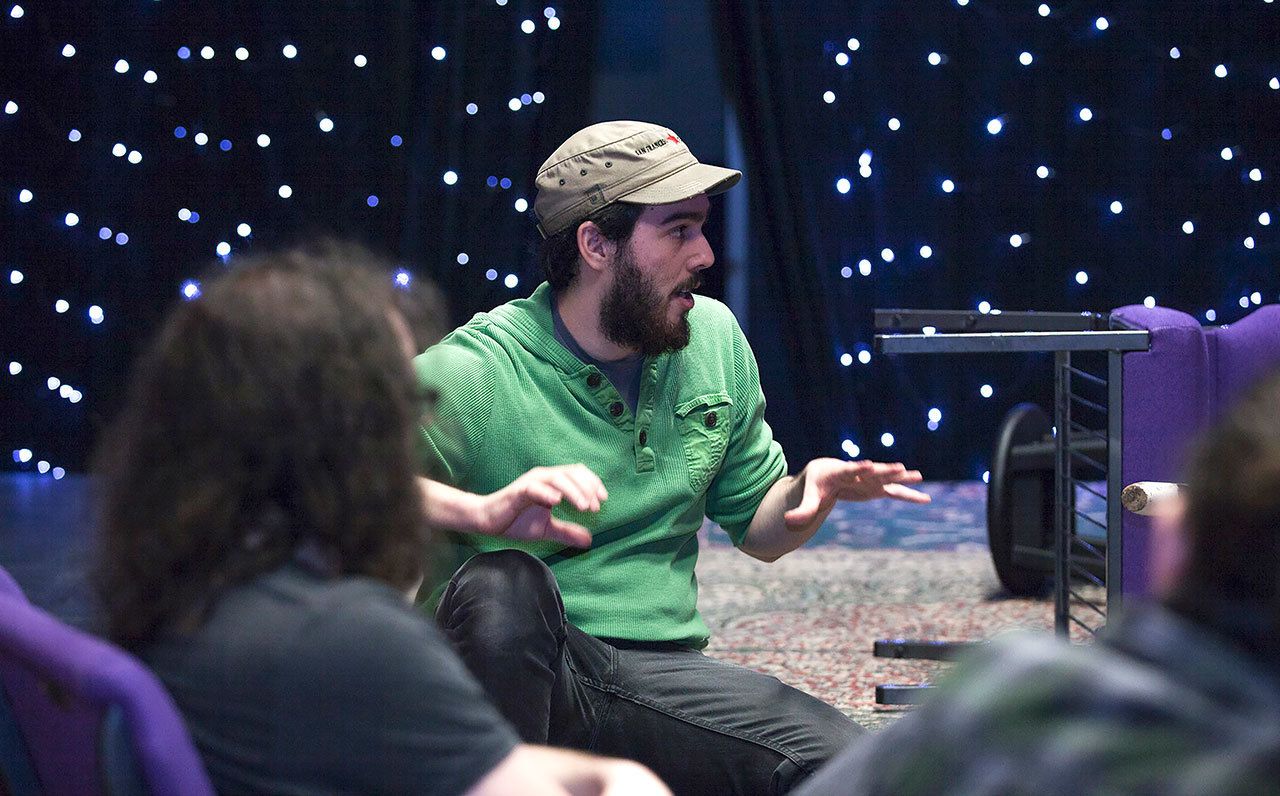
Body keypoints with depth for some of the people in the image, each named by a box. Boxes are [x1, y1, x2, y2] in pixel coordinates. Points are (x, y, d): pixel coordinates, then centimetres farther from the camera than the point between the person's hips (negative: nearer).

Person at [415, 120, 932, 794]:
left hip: (662, 675, 4)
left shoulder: (714, 339, 9)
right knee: (505, 585, -39)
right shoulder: (469, 373, -11)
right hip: (515, 674, -4)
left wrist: (815, 487, -3)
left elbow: (758, 528, 20)